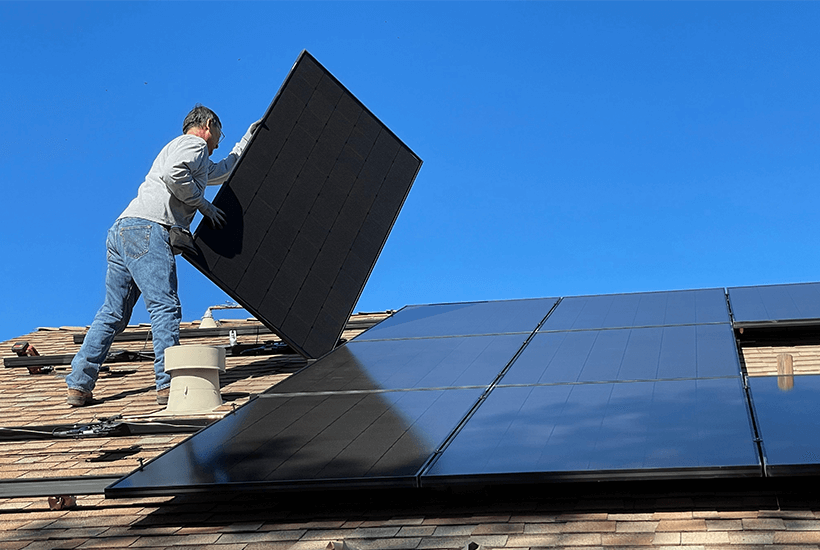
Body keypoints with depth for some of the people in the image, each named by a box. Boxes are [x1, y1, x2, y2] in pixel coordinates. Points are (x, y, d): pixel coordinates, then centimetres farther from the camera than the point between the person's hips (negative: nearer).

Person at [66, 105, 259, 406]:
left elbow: (224, 171, 53)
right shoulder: (193, 143, 6)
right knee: (165, 307, -14)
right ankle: (169, 383, -21)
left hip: (122, 232, 10)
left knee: (113, 313, 8)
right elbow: (173, 173, -16)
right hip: (147, 229, -10)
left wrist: (247, 141, 58)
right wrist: (203, 204, -5)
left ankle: (79, 385, 6)